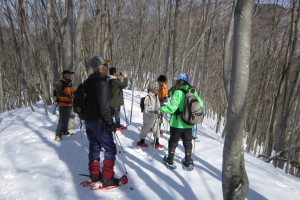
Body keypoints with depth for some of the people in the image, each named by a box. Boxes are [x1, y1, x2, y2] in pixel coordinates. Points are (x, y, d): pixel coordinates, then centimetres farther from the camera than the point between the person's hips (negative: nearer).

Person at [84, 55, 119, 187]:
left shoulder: (88, 82, 8)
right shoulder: (102, 83, -20)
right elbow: (104, 106, -24)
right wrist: (110, 123, -16)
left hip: (89, 120, 9)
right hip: (99, 122, -9)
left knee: (94, 147, 19)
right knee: (110, 149, 3)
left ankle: (94, 175, 31)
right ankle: (107, 178, 9)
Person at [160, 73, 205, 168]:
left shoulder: (178, 92, -19)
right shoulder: (193, 92, -1)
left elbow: (172, 107, -25)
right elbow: (201, 104, 2)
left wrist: (161, 109, -11)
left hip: (177, 123, -5)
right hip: (189, 123, 5)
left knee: (173, 142, 13)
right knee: (187, 142, 18)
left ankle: (170, 161, 25)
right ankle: (188, 162, 28)